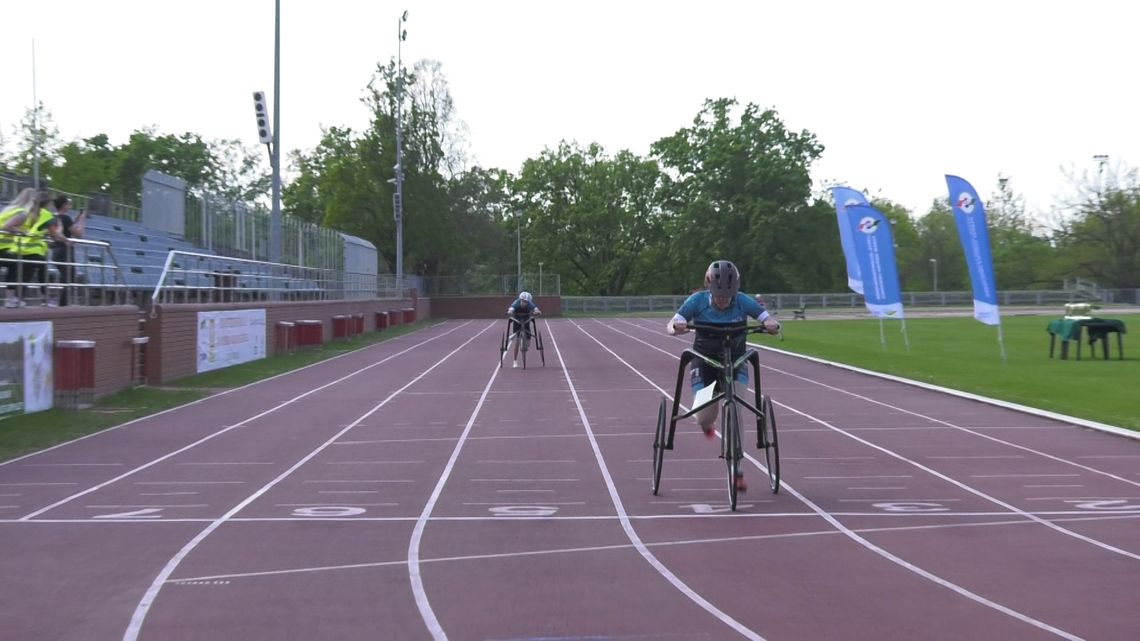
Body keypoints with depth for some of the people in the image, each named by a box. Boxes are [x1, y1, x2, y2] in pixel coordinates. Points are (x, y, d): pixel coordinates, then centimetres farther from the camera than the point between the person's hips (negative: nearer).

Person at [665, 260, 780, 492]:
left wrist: (771, 324, -39)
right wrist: (676, 327, -47)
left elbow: (768, 318, -15)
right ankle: (707, 423, 31)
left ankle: (736, 470, -7)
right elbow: (672, 323, -22)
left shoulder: (743, 301, -15)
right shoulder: (698, 301, -18)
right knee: (706, 417, -12)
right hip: (704, 359, 0)